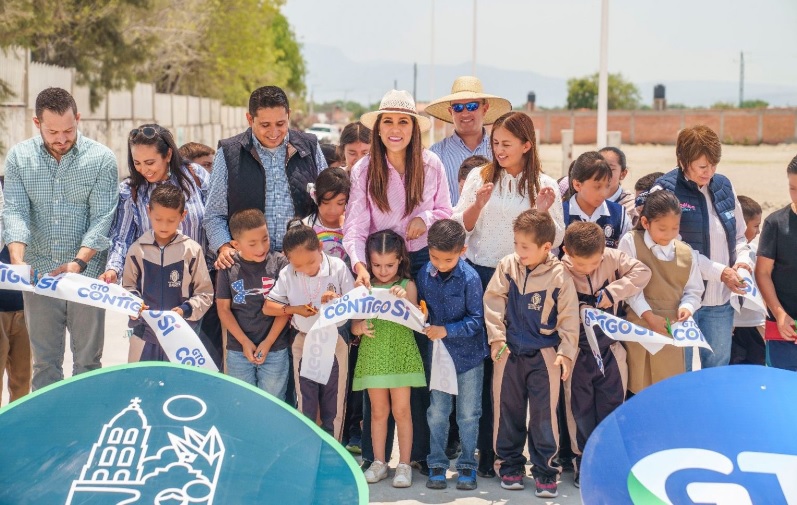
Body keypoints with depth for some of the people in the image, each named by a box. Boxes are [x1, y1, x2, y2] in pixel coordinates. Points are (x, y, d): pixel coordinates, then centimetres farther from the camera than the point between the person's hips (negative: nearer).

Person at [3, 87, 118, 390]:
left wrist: (78, 262, -23)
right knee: (44, 362, 10)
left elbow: (102, 218, -10)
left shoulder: (101, 159, -5)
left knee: (87, 359, 6)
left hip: (87, 275, -2)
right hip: (39, 274, 2)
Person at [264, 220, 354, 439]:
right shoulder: (287, 274, -8)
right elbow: (267, 307, -2)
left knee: (333, 404, 9)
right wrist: (295, 309, -16)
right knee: (306, 405, 11)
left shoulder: (338, 268, -13)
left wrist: (338, 302, -29)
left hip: (335, 342, -1)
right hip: (304, 344, 1)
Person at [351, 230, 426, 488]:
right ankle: (379, 462, 19)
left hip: (401, 353, -2)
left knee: (401, 409, 2)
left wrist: (404, 301, -31)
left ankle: (404, 464, 10)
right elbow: (354, 326, 3)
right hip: (373, 354, 2)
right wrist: (360, 328, -20)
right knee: (378, 410, 10)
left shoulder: (407, 286, -3)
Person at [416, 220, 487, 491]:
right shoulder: (425, 274, -6)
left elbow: (476, 320, -17)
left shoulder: (470, 278, -19)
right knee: (437, 413, 11)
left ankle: (467, 465, 22)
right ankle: (437, 464, 24)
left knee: (468, 415, 9)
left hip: (469, 355, -3)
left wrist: (447, 330, -26)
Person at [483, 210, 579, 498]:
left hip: (545, 355, -2)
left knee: (544, 413, 0)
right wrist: (496, 337, -4)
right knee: (509, 410, 11)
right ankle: (511, 465, 25)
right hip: (510, 352, 2)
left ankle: (544, 470, 11)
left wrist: (566, 352, -7)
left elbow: (568, 317, -4)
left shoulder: (559, 275, -9)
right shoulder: (508, 266, -3)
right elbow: (493, 301, 2)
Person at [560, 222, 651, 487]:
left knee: (612, 405, 10)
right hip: (578, 352, -2)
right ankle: (584, 461, 23)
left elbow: (642, 272, -11)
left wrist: (612, 292, -20)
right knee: (580, 409, 9)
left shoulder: (612, 258, -9)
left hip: (610, 348, 2)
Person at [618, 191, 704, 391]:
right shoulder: (631, 242, -4)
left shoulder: (686, 253, 8)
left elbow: (693, 290, 12)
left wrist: (687, 307, -10)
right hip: (639, 327, -3)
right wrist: (648, 315, -15)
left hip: (671, 330, 4)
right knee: (639, 386, 1)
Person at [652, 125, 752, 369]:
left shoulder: (724, 186, 8)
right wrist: (720, 272, -17)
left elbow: (738, 236, 18)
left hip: (721, 300, 5)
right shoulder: (666, 190, -10)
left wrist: (742, 259, -3)